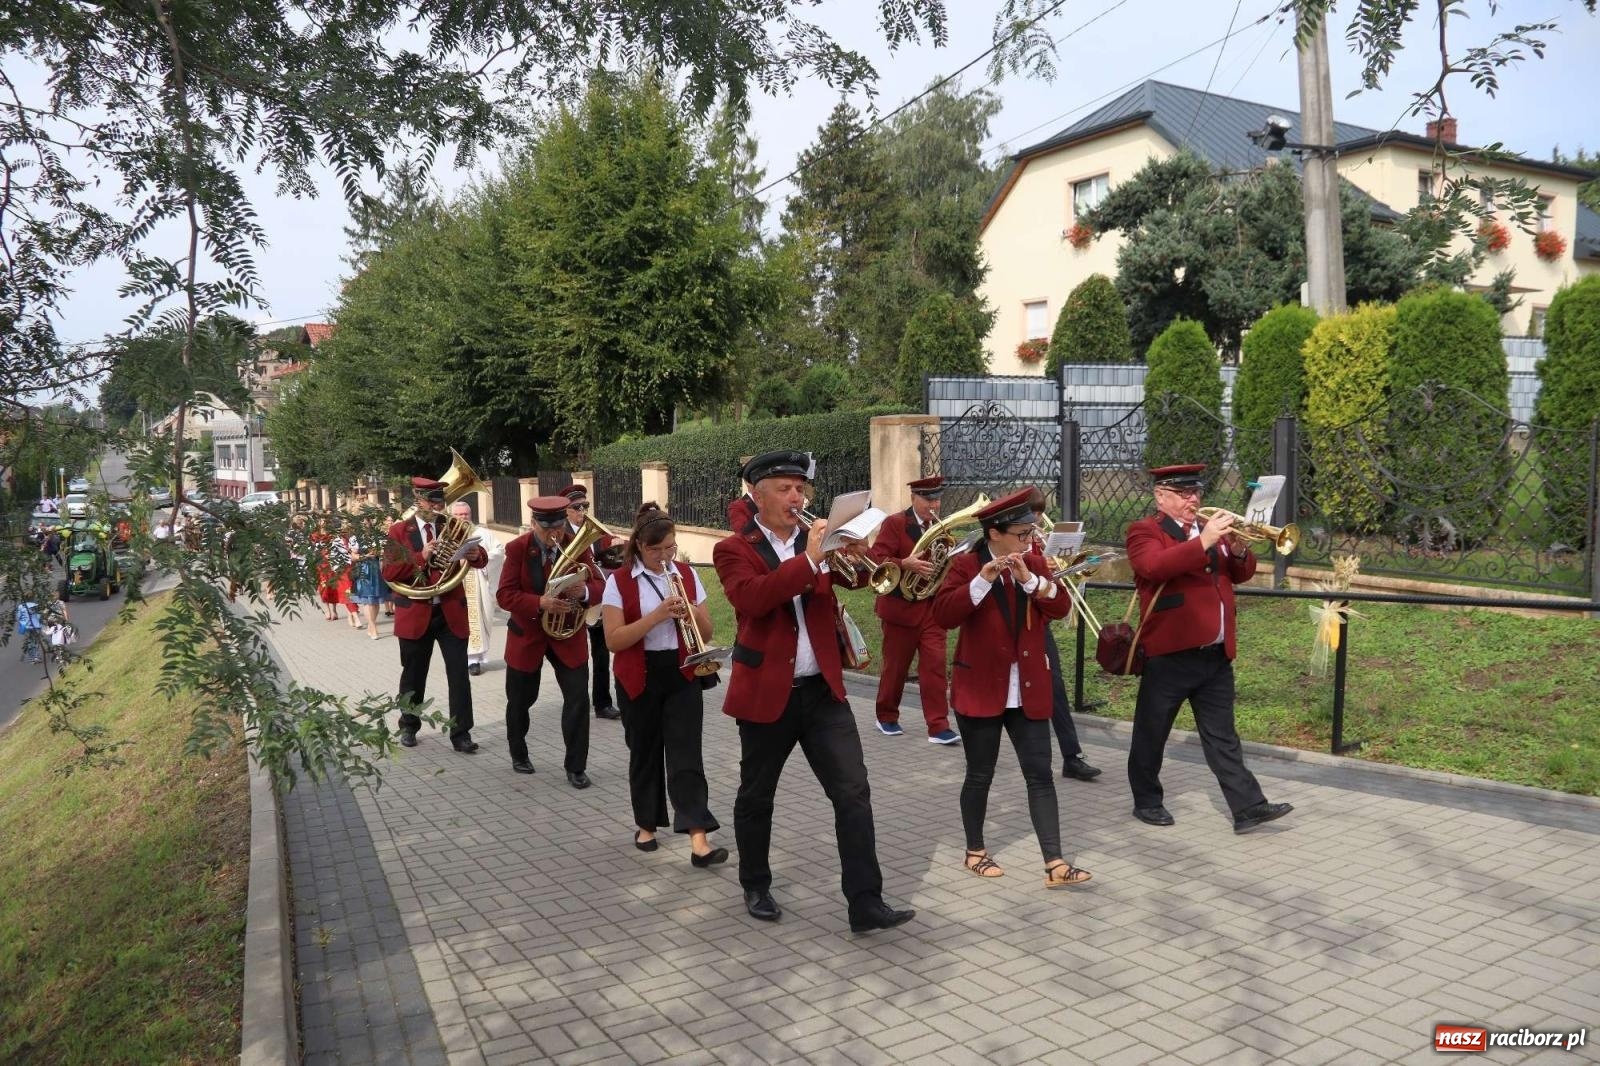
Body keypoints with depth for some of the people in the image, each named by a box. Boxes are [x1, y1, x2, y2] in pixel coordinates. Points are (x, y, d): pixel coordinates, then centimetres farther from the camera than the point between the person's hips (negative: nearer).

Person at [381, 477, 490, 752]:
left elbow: (481, 560, -1)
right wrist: (421, 557, -22)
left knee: (459, 674, -2)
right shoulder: (399, 531, 0)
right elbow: (389, 572, -9)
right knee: (413, 675, 13)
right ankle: (409, 726, 31)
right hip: (416, 613, -1)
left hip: (451, 612, 1)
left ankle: (460, 733, 3)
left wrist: (475, 555, -24)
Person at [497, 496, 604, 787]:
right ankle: (518, 754, 39)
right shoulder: (517, 549, -12)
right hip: (526, 635, 0)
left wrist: (584, 591, -33)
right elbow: (504, 595, -17)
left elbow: (599, 586, -9)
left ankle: (576, 767, 5)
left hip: (569, 634, 1)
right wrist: (541, 603, -33)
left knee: (578, 698, -7)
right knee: (520, 700, 14)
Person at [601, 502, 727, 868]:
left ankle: (699, 838, -11)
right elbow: (613, 640, -14)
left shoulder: (687, 574, 4)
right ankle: (646, 824, 30)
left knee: (686, 753, -6)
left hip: (682, 674, 1)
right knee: (645, 752, 11)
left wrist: (693, 614, -14)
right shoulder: (619, 581, -6)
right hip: (640, 679, -1)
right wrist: (657, 615, -23)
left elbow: (706, 634, 8)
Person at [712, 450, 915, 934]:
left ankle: (866, 903, 2)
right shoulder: (734, 550, -5)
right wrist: (808, 559, -29)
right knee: (756, 797, 13)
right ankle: (756, 886, 33)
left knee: (853, 792, -3)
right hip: (766, 692, -3)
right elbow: (751, 597, -24)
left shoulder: (817, 539, 8)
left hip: (823, 689, 3)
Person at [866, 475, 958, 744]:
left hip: (932, 606, 4)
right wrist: (905, 564, -32)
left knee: (935, 664, -4)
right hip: (901, 606, -4)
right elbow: (877, 559, -17)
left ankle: (938, 726, -3)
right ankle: (886, 717, 28)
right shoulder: (894, 523, -8)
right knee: (896, 666, 9)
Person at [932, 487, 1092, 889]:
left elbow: (1061, 608, -6)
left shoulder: (1034, 564, 7)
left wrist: (1029, 579, -21)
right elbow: (943, 615, -21)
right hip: (981, 688, -4)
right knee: (980, 774, 7)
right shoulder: (967, 565, -8)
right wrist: (983, 581, -30)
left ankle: (1055, 864, 3)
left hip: (1028, 690, 4)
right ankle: (975, 851, 25)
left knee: (1040, 774, 1)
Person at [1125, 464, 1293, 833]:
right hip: (1169, 654, -6)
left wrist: (1239, 549, -8)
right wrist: (1203, 542, -29)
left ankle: (1248, 807, 8)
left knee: (1222, 736, 8)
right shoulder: (1144, 531, -6)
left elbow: (1242, 574, 14)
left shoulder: (1211, 529, 16)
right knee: (1151, 734, 7)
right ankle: (1147, 801, 21)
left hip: (1216, 655, 6)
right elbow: (1155, 566, -26)